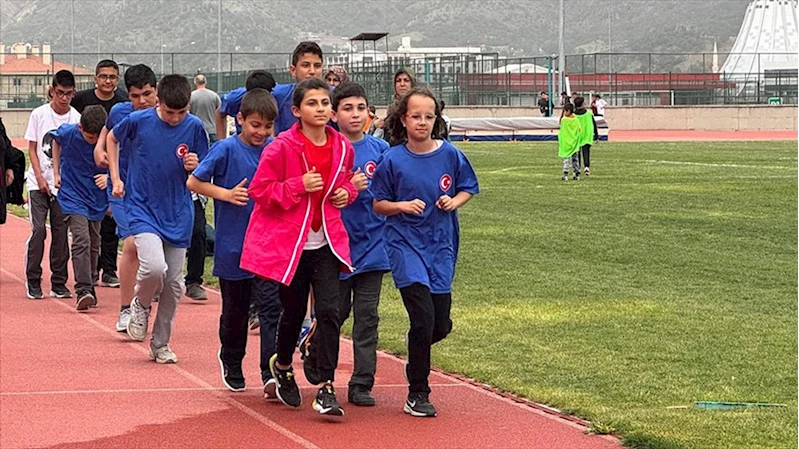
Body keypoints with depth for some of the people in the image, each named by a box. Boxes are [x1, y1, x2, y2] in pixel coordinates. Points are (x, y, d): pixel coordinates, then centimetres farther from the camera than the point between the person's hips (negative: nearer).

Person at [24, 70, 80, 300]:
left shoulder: (76, 118, 1)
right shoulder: (39, 114, 0)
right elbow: (32, 148, 2)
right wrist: (40, 177, -8)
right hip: (39, 183, -1)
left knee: (61, 233, 2)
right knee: (38, 229, -9)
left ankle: (59, 283, 9)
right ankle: (33, 282, -1)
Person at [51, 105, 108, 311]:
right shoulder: (67, 132, -15)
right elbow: (56, 141, 9)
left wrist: (108, 176, -22)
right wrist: (57, 172, 7)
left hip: (97, 199, 2)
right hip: (73, 196, -2)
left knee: (94, 245, 12)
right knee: (81, 240, -18)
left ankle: (90, 288, 28)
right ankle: (83, 290, -24)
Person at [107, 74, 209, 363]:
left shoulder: (194, 127, -4)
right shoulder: (138, 121, -10)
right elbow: (112, 139, 11)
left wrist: (195, 166, -16)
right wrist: (115, 178, 6)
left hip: (178, 215, 3)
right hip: (143, 208, -3)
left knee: (174, 282, 5)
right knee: (154, 267, -24)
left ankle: (160, 345, 21)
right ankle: (141, 305, 9)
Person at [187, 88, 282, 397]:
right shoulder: (227, 149, -7)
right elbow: (194, 182, -5)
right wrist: (226, 194, -16)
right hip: (233, 245, -1)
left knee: (270, 307, -10)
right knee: (235, 310, 14)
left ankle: (272, 374, -15)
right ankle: (231, 364, 36)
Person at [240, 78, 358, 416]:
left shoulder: (342, 147, 2)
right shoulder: (281, 148, -11)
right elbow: (259, 191, -10)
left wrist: (346, 193, 0)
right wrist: (299, 186, -21)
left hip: (326, 242, 3)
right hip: (288, 241, -3)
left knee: (329, 310, -11)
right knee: (294, 311, 9)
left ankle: (325, 389, -9)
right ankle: (282, 365, 40)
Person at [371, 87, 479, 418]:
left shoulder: (450, 155, -1)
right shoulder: (392, 160, -7)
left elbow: (467, 189, 12)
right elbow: (378, 204, 1)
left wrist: (454, 201, -8)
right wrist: (403, 206, -17)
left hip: (441, 245, 3)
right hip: (405, 243, -3)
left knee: (441, 325, 5)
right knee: (423, 318, -14)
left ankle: (415, 360, 40)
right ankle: (417, 394, -1)